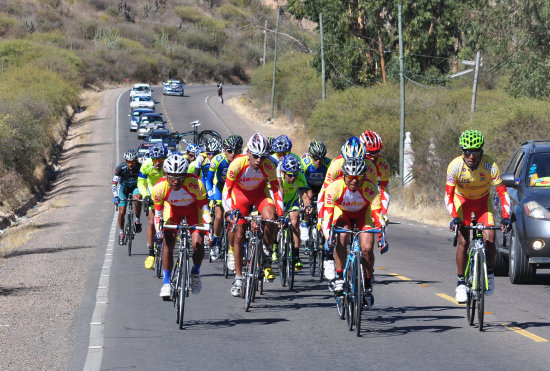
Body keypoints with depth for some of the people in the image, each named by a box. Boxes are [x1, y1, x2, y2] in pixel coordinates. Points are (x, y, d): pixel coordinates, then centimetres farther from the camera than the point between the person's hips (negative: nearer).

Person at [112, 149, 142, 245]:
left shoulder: (140, 168, -27)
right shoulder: (120, 168, -27)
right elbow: (114, 184, -26)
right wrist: (115, 197, -41)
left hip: (135, 187, -1)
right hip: (124, 188, 1)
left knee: (137, 199, -34)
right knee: (122, 212, -7)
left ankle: (138, 221, -13)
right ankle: (121, 233, 14)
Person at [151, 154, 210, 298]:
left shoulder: (195, 184, -36)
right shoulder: (160, 187, -31)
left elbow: (204, 208, -24)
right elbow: (157, 213, -14)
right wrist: (158, 231, -29)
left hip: (193, 209, -1)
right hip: (172, 209, 1)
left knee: (197, 243, -18)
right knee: (168, 243, -14)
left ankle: (196, 272, 11)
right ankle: (166, 282, 0)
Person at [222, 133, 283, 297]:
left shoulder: (268, 166, -26)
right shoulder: (238, 163, -31)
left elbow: (275, 189, -16)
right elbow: (226, 190, -25)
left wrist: (280, 214, -25)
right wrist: (230, 212, -37)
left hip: (259, 193, 1)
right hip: (240, 193, -1)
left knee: (270, 217, -29)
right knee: (238, 235, -6)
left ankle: (266, 258, -8)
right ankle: (238, 277, 9)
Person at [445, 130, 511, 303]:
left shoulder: (490, 166, -28)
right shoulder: (455, 166, -28)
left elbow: (502, 192, -26)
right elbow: (448, 195, -26)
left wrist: (506, 217, -39)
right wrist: (454, 217, -41)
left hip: (483, 201, 1)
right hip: (462, 200, 0)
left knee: (489, 241, -16)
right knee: (463, 242, -15)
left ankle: (489, 272, 12)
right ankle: (461, 282, -4)